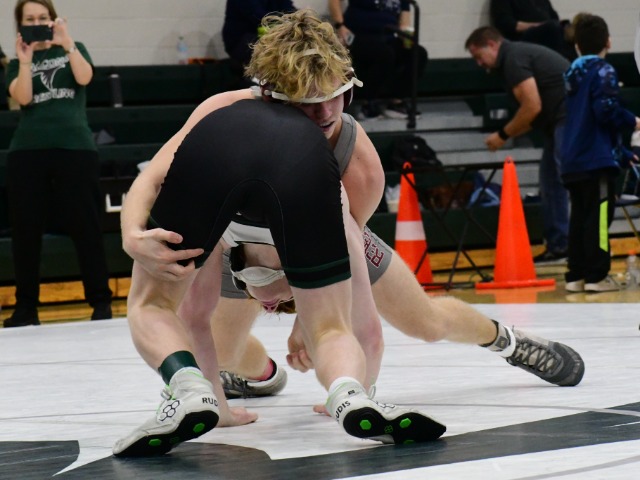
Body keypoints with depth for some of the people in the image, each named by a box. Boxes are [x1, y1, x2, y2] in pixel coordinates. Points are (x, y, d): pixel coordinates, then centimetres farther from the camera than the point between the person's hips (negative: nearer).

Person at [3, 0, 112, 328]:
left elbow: (84, 78, -7)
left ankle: (101, 301, 5)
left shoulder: (73, 50, 14)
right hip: (27, 152, 2)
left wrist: (66, 43, -15)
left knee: (85, 226, -2)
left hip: (75, 148, -2)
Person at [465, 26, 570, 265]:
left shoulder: (514, 59, -10)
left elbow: (532, 107, -17)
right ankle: (557, 245, 14)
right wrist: (506, 135, 13)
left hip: (571, 117, -11)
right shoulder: (518, 55, 21)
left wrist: (503, 135, -5)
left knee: (567, 180, -12)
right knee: (550, 182, 13)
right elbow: (533, 114, 22)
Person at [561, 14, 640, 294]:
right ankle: (596, 276, -10)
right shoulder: (602, 71, -8)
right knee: (599, 217, -7)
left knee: (580, 217, 11)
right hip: (597, 161, -8)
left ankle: (576, 275, 11)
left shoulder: (573, 74, 17)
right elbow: (607, 111, -21)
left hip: (572, 162, 8)